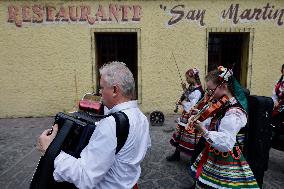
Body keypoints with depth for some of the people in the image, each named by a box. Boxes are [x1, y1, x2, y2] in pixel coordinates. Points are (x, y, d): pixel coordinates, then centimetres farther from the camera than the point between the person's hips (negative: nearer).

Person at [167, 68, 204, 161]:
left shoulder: (197, 91, -19)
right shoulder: (191, 87, 8)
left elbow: (192, 106, -23)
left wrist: (183, 103, -10)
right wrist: (184, 89, 8)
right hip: (186, 114, 10)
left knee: (190, 138, -1)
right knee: (180, 134, 17)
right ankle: (176, 154, 32)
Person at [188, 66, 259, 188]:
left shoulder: (234, 112, -25)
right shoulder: (223, 106, 3)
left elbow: (226, 143, -33)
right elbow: (213, 125, 15)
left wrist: (203, 132, -39)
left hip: (226, 163, -8)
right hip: (214, 156, 9)